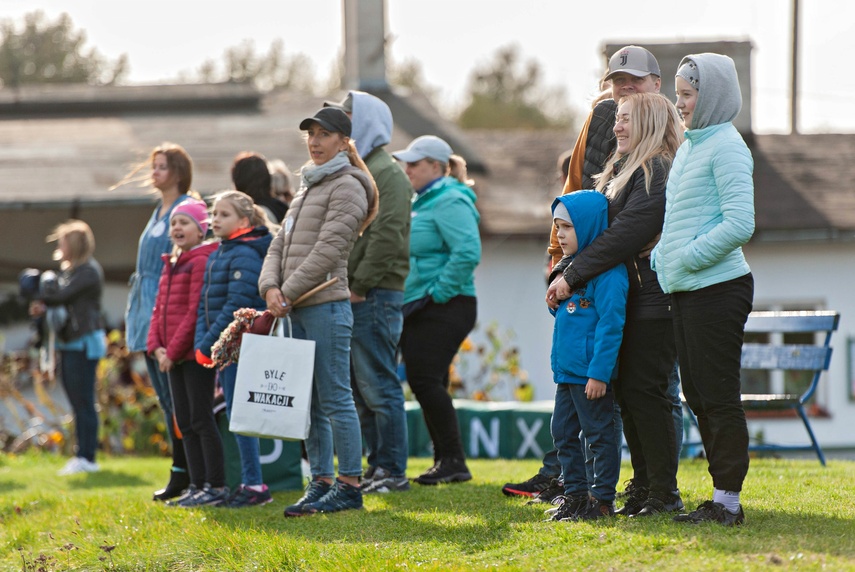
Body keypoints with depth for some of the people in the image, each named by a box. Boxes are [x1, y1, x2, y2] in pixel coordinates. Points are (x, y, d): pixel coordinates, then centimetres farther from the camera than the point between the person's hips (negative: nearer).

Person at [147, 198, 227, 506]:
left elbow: (197, 311, -17)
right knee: (185, 422, 10)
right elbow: (159, 309, 17)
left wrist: (174, 350, -16)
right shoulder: (171, 265, 18)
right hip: (173, 357, 9)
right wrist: (156, 347, 2)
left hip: (196, 354, -9)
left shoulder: (203, 261, -11)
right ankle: (197, 485, 15)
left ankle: (216, 487, -4)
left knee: (201, 419, -7)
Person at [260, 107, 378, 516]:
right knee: (310, 403, 10)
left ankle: (349, 485, -5)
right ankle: (321, 483, 14)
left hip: (327, 306, -9)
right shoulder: (306, 189, 21)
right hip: (298, 312, 9)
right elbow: (280, 246, 16)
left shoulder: (347, 187, -7)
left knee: (335, 399, -8)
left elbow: (328, 249, -15)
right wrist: (271, 287, -3)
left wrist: (289, 293, -14)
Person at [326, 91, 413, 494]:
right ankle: (378, 466, 16)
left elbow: (387, 238, -18)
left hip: (375, 295, -10)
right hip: (351, 296, 10)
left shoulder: (386, 174, -9)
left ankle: (393, 472, -4)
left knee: (378, 386, -8)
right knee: (359, 389, 11)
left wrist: (359, 286, -17)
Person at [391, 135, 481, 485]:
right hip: (417, 308, 10)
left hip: (444, 309, -10)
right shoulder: (420, 202, 17)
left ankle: (453, 460, -10)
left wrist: (439, 292, -22)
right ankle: (446, 460, 15)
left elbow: (468, 252, -26)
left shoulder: (450, 203, -14)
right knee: (424, 382, 10)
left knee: (425, 380, -14)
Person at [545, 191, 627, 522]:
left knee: (598, 434, -2)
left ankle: (602, 499, 4)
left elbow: (611, 324, -19)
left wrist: (599, 372, -22)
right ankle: (575, 494, 22)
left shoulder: (608, 271, -15)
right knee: (563, 432, 14)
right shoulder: (571, 266, 14)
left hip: (591, 372, -10)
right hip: (567, 370, 10)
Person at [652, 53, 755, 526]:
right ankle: (721, 498, 17)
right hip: (685, 291, 9)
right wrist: (661, 256, 9)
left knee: (719, 396, -5)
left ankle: (728, 501, 0)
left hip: (718, 288, -9)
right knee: (697, 394, 11)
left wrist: (688, 258, -16)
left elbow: (739, 224, -19)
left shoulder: (726, 146, -11)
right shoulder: (688, 146, 16)